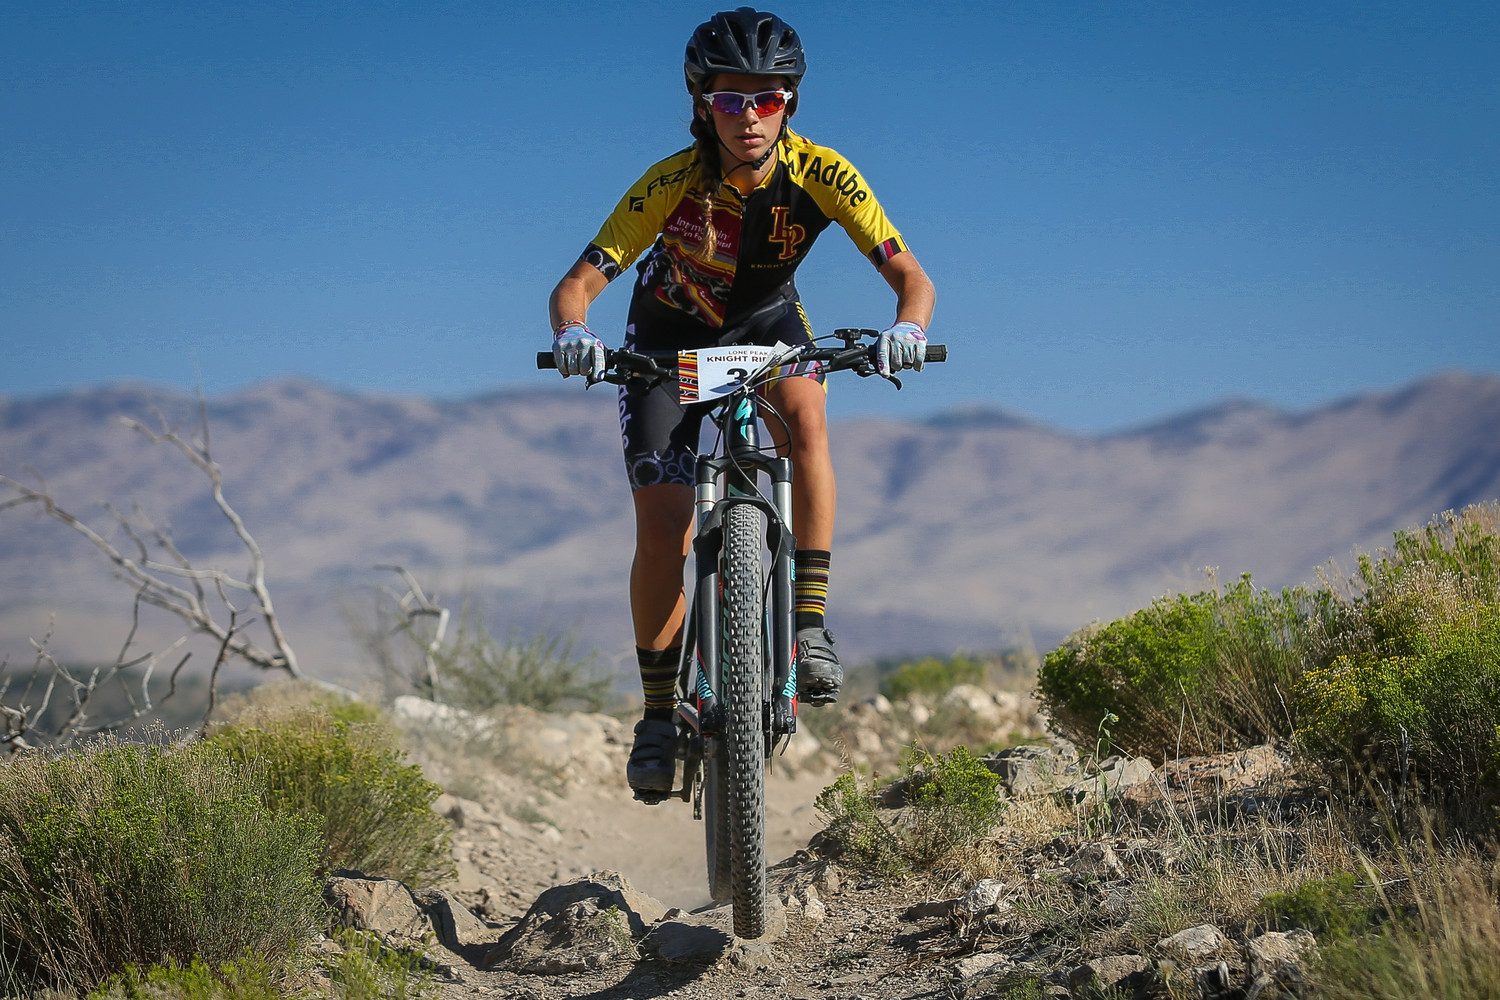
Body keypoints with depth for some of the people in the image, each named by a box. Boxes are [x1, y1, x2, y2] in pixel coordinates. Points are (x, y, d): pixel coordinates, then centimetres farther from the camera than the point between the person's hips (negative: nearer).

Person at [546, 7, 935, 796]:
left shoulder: (820, 174, -27)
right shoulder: (673, 183, -30)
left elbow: (909, 274, -28)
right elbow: (576, 283, -31)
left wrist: (907, 328, -51)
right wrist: (573, 333, -54)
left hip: (767, 322, 1)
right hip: (671, 337, -1)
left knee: (805, 414, -34)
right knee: (662, 526, -13)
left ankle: (810, 624, -26)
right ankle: (659, 714, 2)